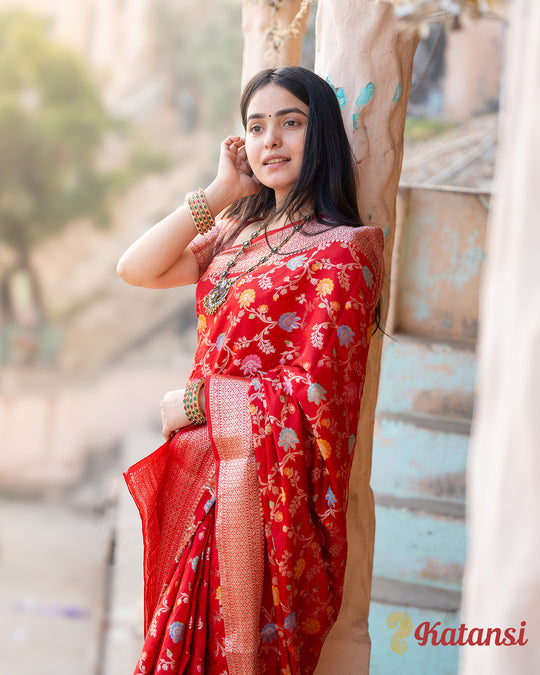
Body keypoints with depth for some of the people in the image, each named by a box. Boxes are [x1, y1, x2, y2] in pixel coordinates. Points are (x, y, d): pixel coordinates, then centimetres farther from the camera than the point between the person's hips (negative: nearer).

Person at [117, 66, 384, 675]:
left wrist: (192, 402, -9)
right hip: (199, 468, 7)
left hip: (261, 481, -7)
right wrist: (221, 192, -3)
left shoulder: (341, 252, -13)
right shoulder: (241, 232, 10)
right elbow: (136, 270, 1)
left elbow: (312, 393, -18)